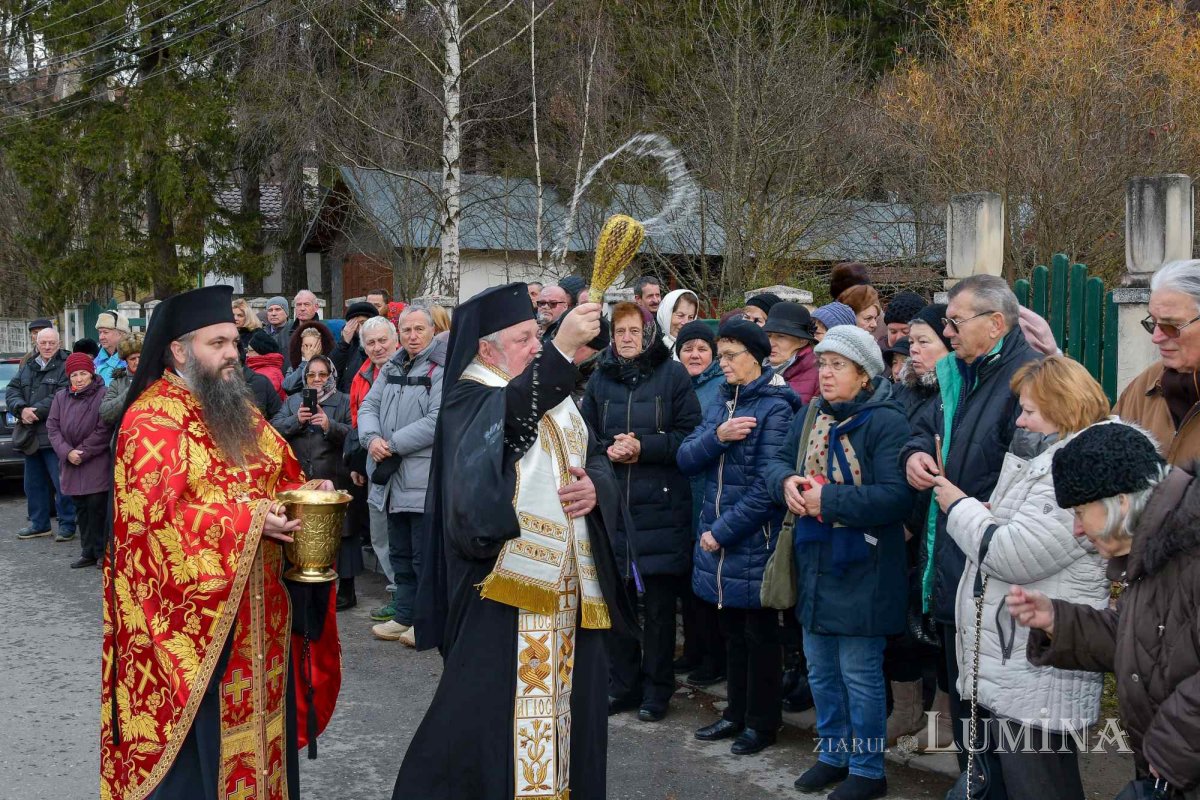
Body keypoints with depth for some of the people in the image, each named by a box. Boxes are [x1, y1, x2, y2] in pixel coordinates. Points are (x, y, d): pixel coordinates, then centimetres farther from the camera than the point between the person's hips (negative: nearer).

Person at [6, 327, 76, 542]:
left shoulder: (66, 366, -6)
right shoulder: (28, 367, 16)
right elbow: (11, 390, 8)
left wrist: (36, 411, -18)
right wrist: (22, 409, -11)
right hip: (30, 436, 7)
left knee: (61, 483, -5)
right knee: (33, 483, 15)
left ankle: (67, 525, 3)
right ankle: (39, 524, 26)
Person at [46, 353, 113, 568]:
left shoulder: (102, 395, -8)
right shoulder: (61, 397, 8)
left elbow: (104, 430, -13)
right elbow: (52, 427, 4)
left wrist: (83, 453, -13)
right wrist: (67, 452, -10)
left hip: (97, 463, -5)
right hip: (71, 463, 5)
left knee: (97, 507, -7)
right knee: (80, 508, 9)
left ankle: (101, 551, 2)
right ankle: (88, 552, 16)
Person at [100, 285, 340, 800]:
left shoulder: (237, 410, 13)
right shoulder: (151, 422, -12)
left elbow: (278, 477, 20)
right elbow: (159, 514, -22)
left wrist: (305, 492, -3)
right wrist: (246, 521, -26)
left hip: (257, 610, 8)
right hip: (192, 614, -7)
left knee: (259, 708, 13)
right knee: (199, 733, 0)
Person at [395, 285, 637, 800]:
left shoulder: (555, 393, 16)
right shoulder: (468, 400, -7)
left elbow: (596, 459, 17)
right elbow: (509, 414, -29)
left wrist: (595, 487, -6)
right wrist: (561, 350, -40)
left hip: (569, 586, 7)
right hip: (504, 584, -7)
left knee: (565, 700, 11)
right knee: (494, 709, -5)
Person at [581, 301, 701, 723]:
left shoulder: (672, 375, -1)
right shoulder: (600, 378, 10)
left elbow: (689, 434, -5)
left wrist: (642, 447, -15)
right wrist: (608, 451, -9)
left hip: (660, 506, -3)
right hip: (611, 503, 4)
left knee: (659, 605, 4)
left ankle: (656, 689, 17)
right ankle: (623, 684, 23)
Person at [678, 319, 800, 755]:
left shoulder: (774, 408, -12)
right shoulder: (721, 402, 10)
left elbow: (767, 487, -19)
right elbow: (686, 459, 1)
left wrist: (723, 532, -16)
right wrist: (717, 436, -18)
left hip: (754, 541, -6)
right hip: (716, 537, 6)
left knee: (759, 634, 7)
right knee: (732, 631, 17)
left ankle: (762, 722, 19)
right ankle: (737, 712, 30)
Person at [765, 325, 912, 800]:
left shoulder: (885, 422, -15)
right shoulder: (811, 415, 9)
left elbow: (896, 496, -24)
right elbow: (776, 462, 11)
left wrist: (828, 500, -24)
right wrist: (786, 481, -12)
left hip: (861, 570, -7)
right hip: (814, 563, 8)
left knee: (859, 672, 2)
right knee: (820, 667, 17)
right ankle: (833, 752, 33)